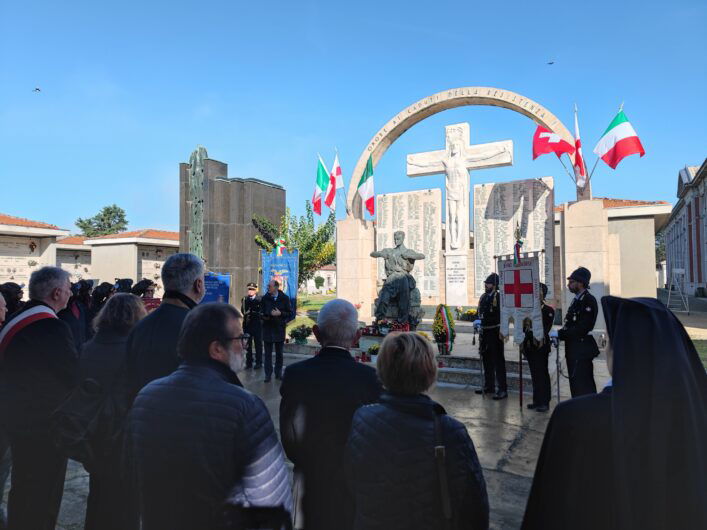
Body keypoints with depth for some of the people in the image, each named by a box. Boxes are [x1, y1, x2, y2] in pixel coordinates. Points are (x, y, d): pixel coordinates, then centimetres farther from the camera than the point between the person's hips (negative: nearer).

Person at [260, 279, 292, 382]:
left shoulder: (284, 298, 0)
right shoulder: (264, 298, 2)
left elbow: (290, 313, 0)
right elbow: (261, 313, 7)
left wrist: (280, 313, -14)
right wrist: (269, 314, -12)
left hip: (280, 329, 0)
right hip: (268, 329, 0)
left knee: (279, 353, 9)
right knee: (268, 353, 3)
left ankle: (278, 373, 20)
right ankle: (268, 374, 8)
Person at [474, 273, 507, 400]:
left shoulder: (498, 297, -12)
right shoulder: (484, 297, 11)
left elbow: (499, 316, -19)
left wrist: (483, 321, -22)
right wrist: (478, 321, 3)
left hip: (495, 332, -8)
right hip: (484, 332, 8)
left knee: (498, 361, -3)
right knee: (486, 360, 16)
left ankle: (503, 389, 4)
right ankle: (489, 386, 28)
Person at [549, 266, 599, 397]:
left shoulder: (589, 300, -14)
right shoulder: (577, 300, 14)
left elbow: (582, 328, -21)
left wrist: (560, 334, -17)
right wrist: (559, 334, 2)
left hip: (582, 349, -9)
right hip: (574, 348, 9)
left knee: (582, 387, -6)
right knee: (575, 383, 16)